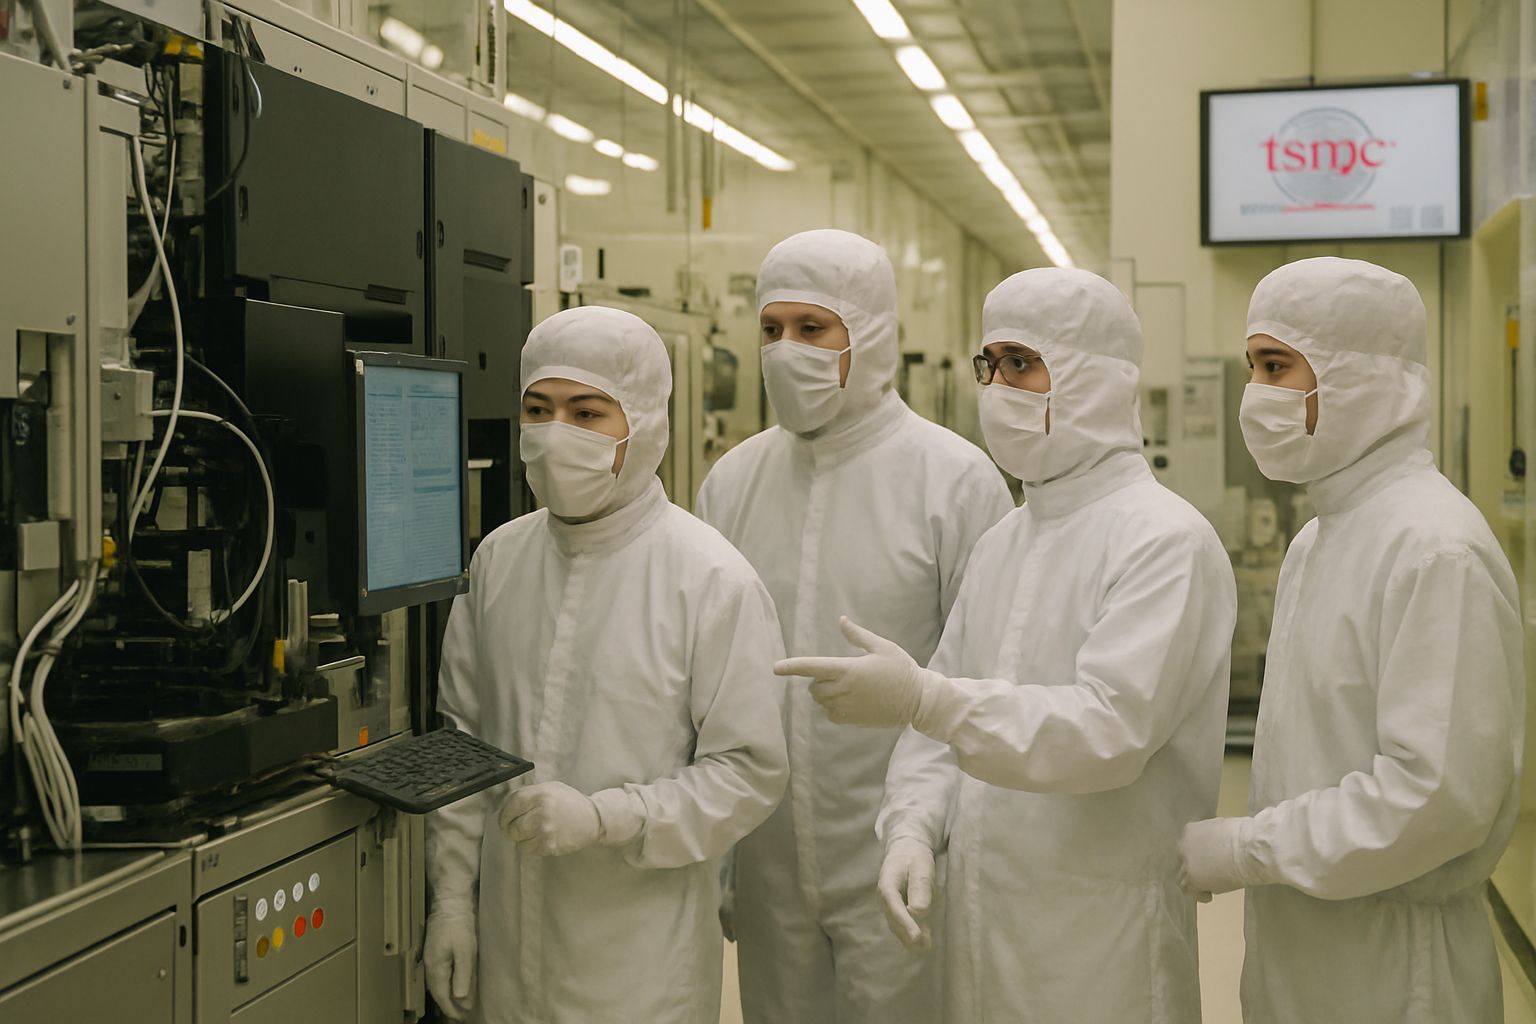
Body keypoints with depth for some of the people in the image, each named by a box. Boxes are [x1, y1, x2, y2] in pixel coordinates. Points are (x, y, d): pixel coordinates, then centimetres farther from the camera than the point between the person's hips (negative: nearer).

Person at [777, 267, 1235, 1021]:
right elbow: (944, 710, 10)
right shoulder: (1004, 542, 12)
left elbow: (1111, 727, -24)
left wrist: (925, 699, -31)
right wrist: (912, 827, -8)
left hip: (1103, 934, -6)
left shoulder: (1165, 541, -13)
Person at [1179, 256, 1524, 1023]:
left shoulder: (1435, 549, -20)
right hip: (1296, 945, 8)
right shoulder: (1316, 539, 11)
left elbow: (1439, 794, -25)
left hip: (1391, 958, -8)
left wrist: (1245, 851, -18)